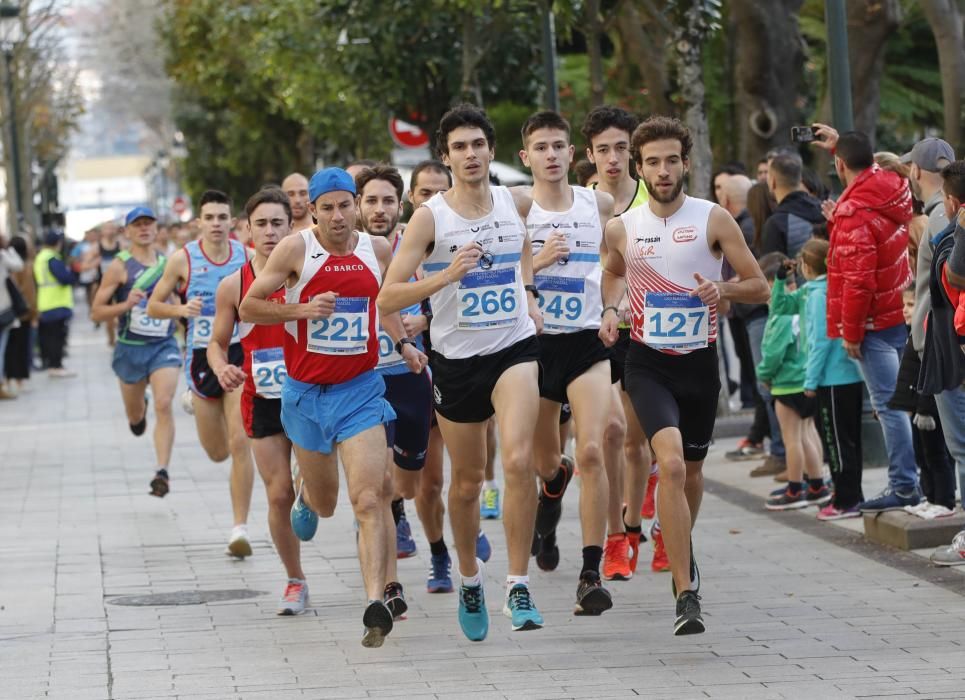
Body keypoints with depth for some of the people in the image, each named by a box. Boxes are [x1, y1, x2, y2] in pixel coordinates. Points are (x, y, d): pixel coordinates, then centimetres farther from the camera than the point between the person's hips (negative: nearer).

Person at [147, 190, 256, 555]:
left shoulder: (248, 257, 0)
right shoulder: (183, 259, -4)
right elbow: (153, 306, 3)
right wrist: (181, 309, -16)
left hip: (240, 354, -1)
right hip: (202, 357, 1)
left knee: (239, 443, -15)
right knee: (217, 453, 11)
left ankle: (240, 528, -9)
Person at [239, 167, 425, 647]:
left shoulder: (377, 250, 2)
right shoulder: (295, 250, -9)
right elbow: (248, 307, -5)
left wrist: (402, 344, 13)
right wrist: (303, 309, -17)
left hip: (360, 390, 0)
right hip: (305, 392, 0)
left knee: (368, 501, -16)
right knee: (324, 504, 15)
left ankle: (376, 603, -23)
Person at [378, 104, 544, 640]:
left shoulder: (517, 204, 1)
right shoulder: (430, 218, -10)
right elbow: (387, 299, -15)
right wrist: (446, 276, -28)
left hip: (515, 347, 1)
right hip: (457, 357, -1)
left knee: (519, 460, -21)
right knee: (467, 480, 11)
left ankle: (519, 584, -13)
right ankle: (470, 577, 37)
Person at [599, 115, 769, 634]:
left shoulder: (714, 220, -5)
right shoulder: (622, 228, 0)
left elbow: (759, 286, -2)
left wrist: (723, 290, -22)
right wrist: (609, 309, 4)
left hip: (700, 361, 1)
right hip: (647, 363, -1)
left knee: (691, 470, 17)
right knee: (670, 463, -22)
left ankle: (681, 546, 50)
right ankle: (686, 594, -23)